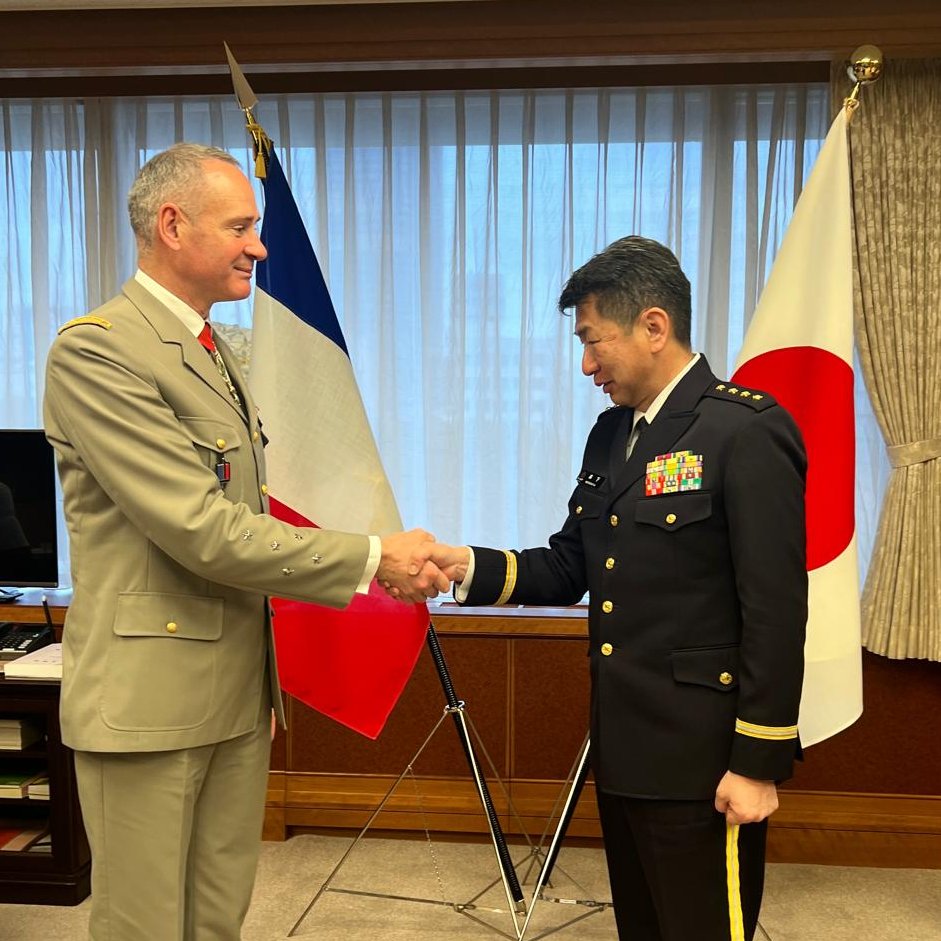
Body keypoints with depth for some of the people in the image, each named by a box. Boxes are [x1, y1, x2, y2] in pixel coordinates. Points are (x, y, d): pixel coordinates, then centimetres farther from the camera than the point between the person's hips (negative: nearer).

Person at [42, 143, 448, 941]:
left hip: (238, 692, 8)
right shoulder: (96, 349, -15)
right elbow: (201, 530, -22)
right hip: (148, 695, -8)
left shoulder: (217, 352, 13)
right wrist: (374, 558, -18)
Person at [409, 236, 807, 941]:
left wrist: (758, 761, -15)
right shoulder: (612, 434, 10)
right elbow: (571, 566, 9)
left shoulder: (747, 431, -15)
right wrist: (470, 566, -6)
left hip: (701, 761, -7)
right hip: (623, 751, 8)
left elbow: (776, 612, -17)